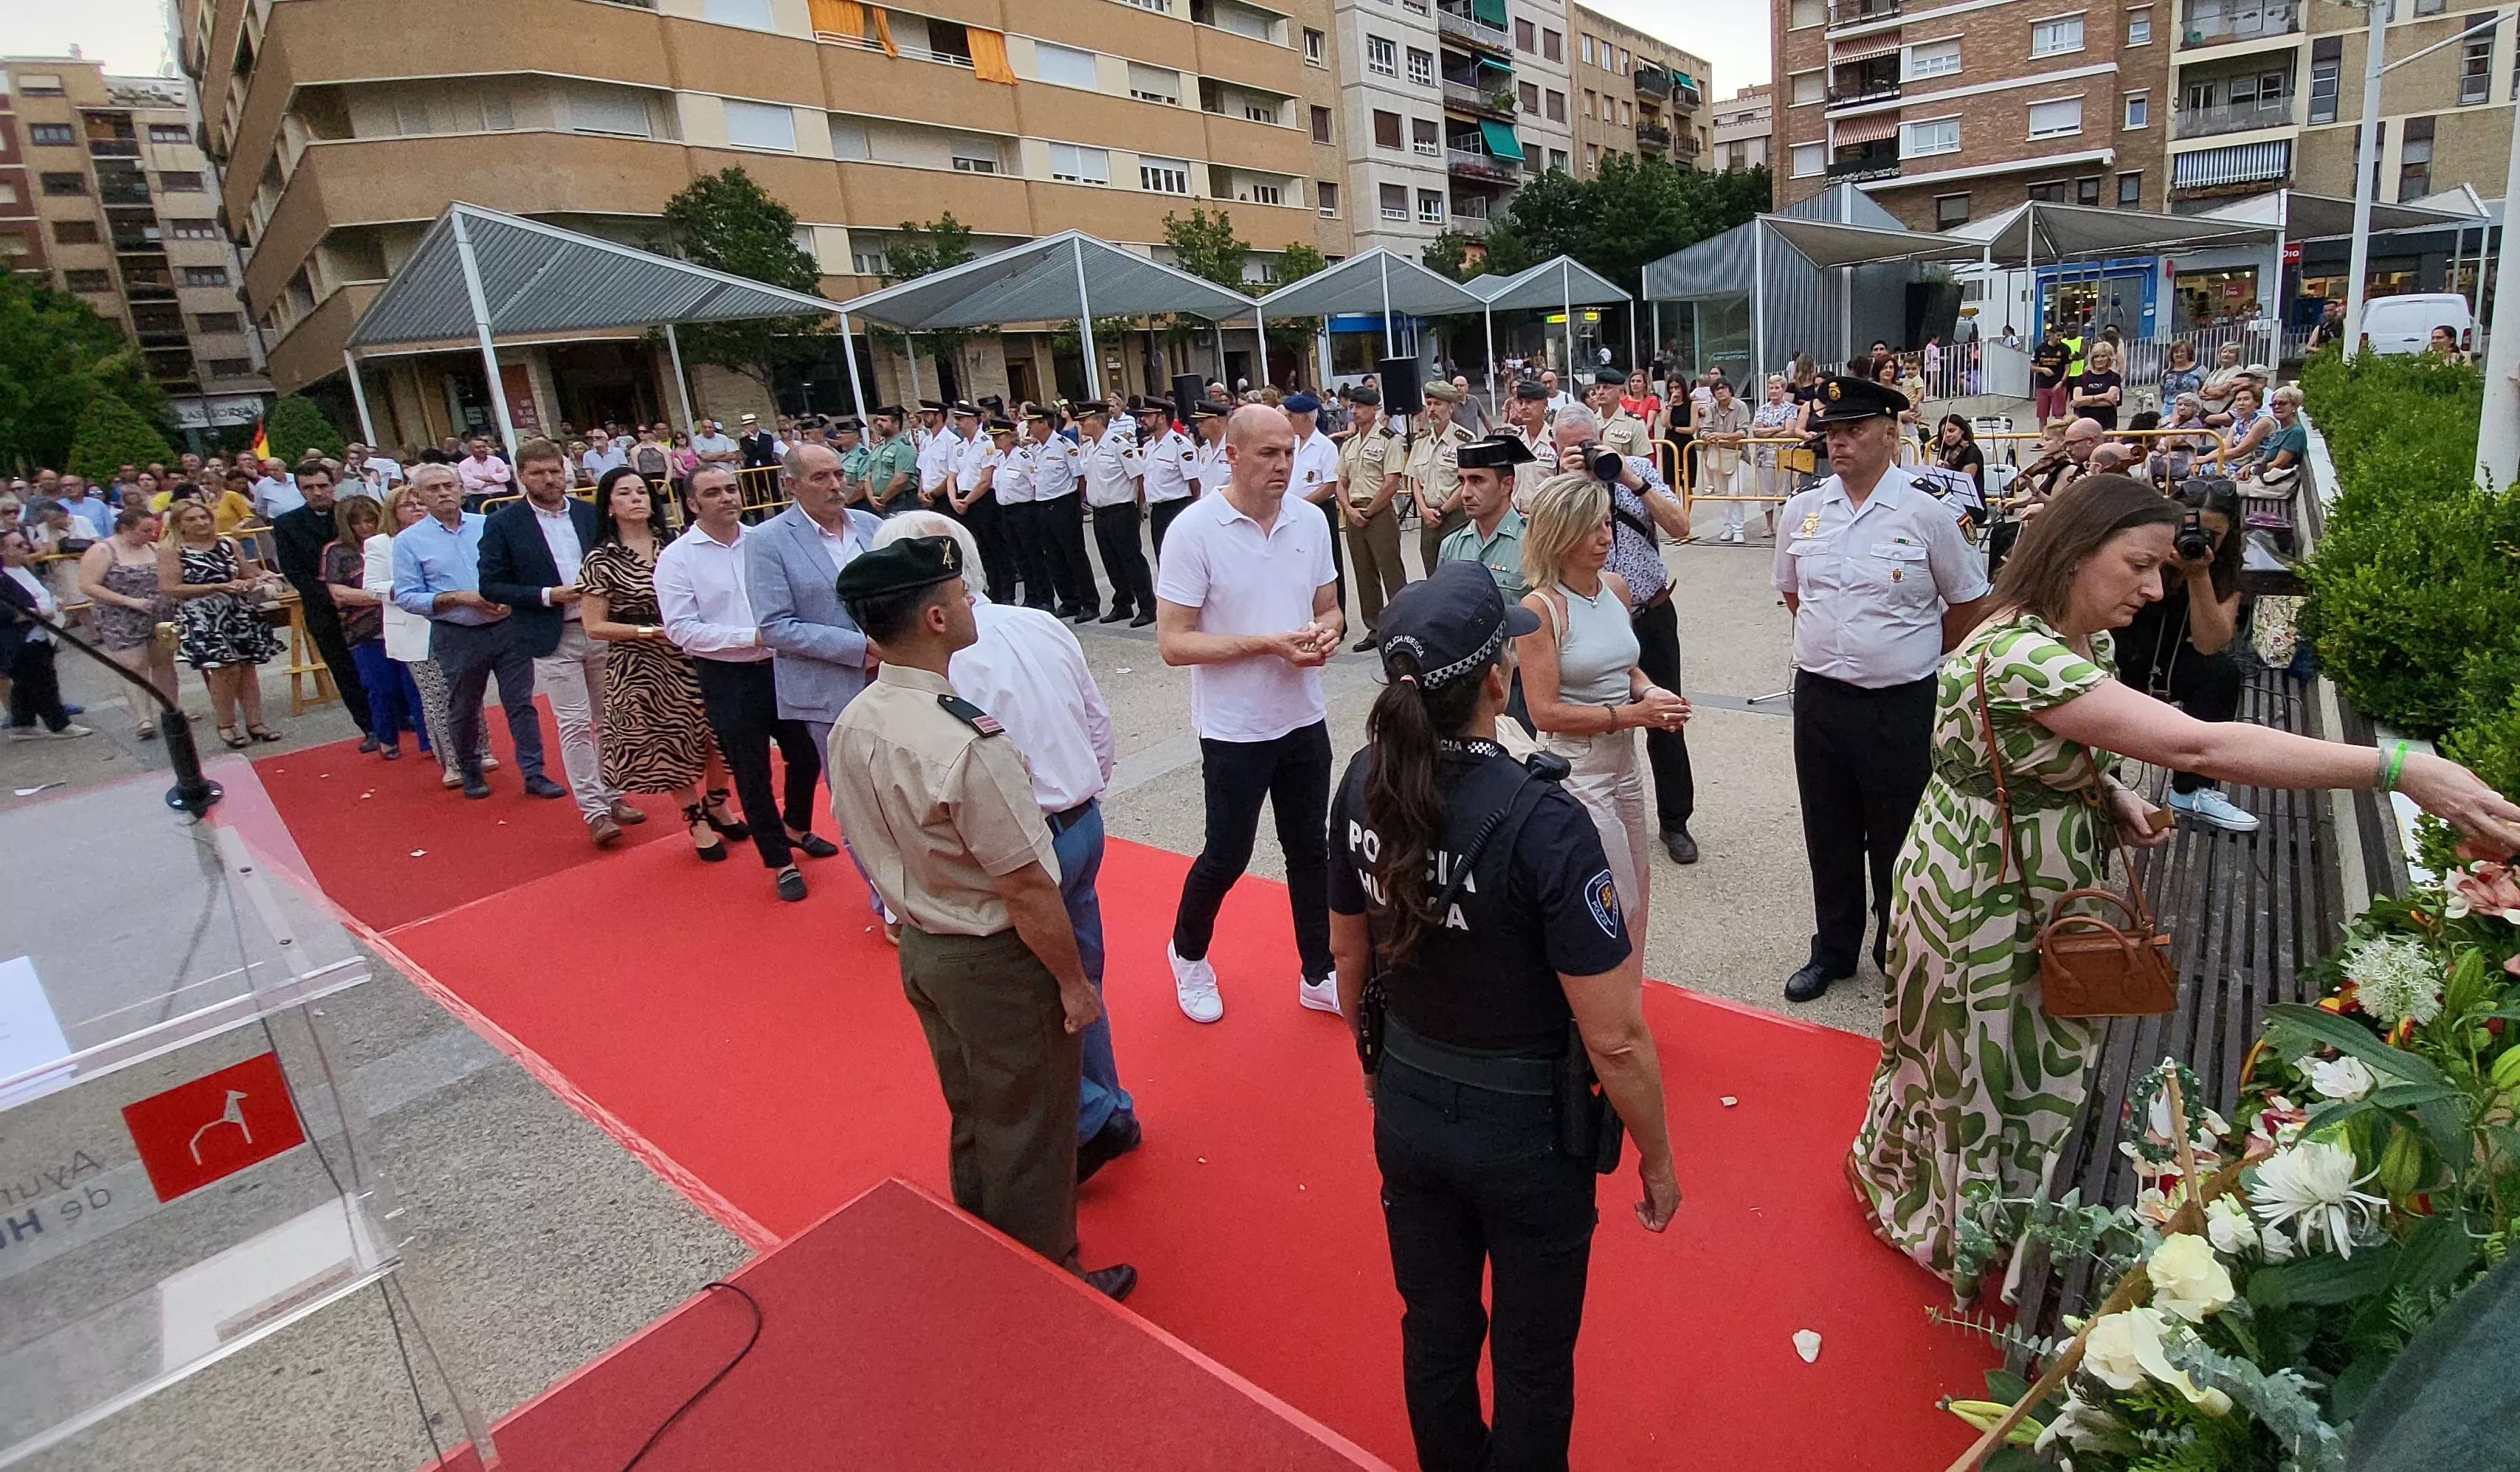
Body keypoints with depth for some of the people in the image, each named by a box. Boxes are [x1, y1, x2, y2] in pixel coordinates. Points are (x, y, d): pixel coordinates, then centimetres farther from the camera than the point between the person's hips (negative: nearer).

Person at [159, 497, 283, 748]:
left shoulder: (229, 544, 9)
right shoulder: (170, 550, -3)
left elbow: (248, 572, 21)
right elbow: (170, 589, -9)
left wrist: (253, 582, -4)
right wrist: (219, 587, -15)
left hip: (240, 613, 4)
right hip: (202, 617, -4)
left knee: (248, 666, 4)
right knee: (225, 668, -12)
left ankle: (255, 723, 11)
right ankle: (226, 726, 3)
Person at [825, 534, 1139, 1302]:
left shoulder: (852, 726, -6)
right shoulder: (967, 744, -32)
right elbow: (1026, 891, -26)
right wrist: (1074, 981, -13)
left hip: (918, 946, 8)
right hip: (996, 963, -8)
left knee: (971, 1119, 27)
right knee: (1028, 1133, 14)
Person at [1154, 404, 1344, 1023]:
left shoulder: (1311, 522, 1)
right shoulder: (1194, 530, -15)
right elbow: (1173, 643, -17)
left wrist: (1327, 631, -12)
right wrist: (1269, 643, -24)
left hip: (1304, 718, 5)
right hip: (1234, 729, -5)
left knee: (1309, 850, 14)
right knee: (1227, 856, 8)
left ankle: (1318, 975, 30)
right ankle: (1188, 954, 36)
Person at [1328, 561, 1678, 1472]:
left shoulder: (1364, 785, -12)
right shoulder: (1541, 822, -29)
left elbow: (1350, 961, 2)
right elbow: (1615, 1040, -23)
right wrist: (1658, 1161, -5)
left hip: (1406, 1112, 5)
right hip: (1525, 1129, -5)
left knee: (1434, 1331, 27)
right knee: (1532, 1363, 22)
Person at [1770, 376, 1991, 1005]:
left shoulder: (1925, 514, -9)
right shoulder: (1802, 511, 2)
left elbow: (1967, 604, 2)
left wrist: (1915, 656, 10)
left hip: (1901, 704, -3)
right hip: (1818, 696, 4)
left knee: (1897, 838, 10)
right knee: (1828, 835, 14)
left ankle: (1899, 954, 29)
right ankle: (1833, 949, 32)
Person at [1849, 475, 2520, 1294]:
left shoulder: (2081, 641, 1)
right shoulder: (2018, 656, -32)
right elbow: (2197, 747, -38)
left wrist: (2113, 796, -4)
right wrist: (2402, 770, -37)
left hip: (2041, 898, 9)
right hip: (1982, 908, -9)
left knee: (2027, 1065, 23)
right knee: (1982, 1074, 12)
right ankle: (1963, 1241, 37)